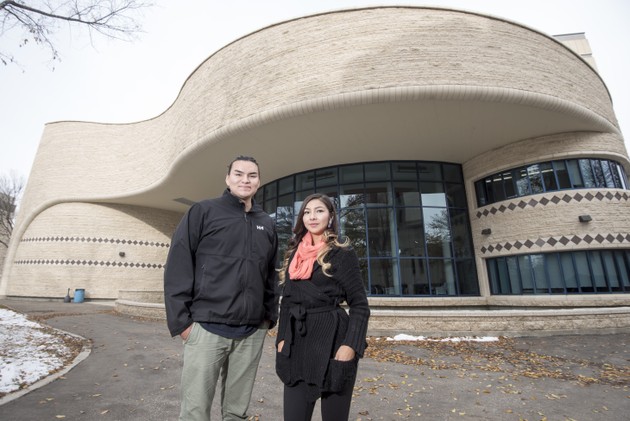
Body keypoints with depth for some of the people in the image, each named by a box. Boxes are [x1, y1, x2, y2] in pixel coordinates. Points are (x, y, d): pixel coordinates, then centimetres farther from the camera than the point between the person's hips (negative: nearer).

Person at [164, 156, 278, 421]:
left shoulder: (267, 225, 11)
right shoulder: (203, 212, -1)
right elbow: (178, 266, -5)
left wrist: (270, 316, 11)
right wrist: (180, 320, -9)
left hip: (252, 333, 4)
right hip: (207, 327, -3)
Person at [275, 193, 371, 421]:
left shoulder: (343, 254, -5)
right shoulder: (294, 254, 10)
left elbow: (360, 305, -6)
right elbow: (286, 301, 14)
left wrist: (350, 345, -15)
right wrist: (282, 338, 7)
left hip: (332, 340, -4)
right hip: (297, 344, 4)